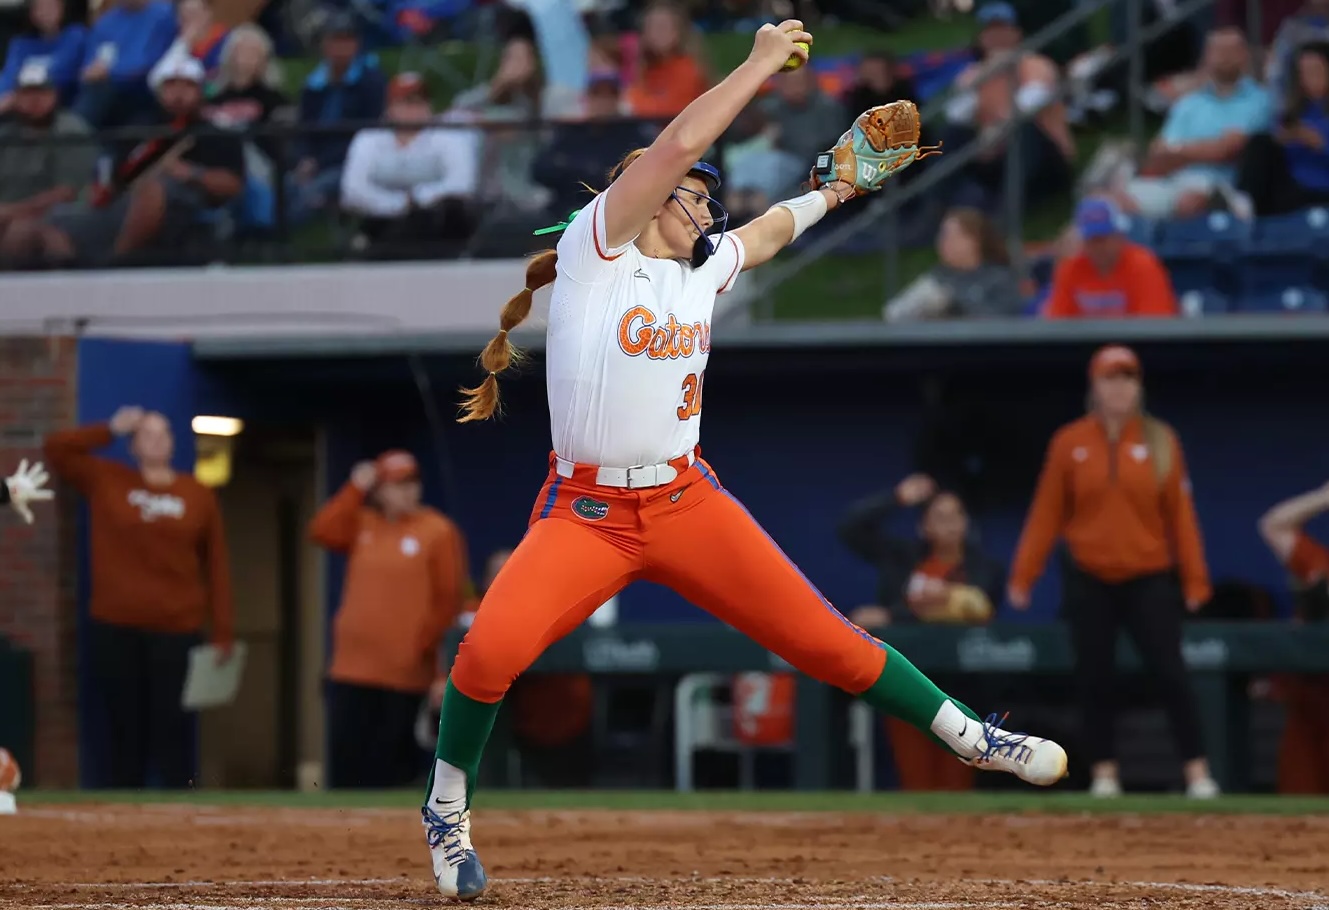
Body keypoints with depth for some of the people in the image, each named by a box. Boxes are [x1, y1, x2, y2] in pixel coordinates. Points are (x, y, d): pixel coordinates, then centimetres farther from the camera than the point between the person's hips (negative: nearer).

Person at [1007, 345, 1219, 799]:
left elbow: (1180, 513, 0)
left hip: (1149, 579, -1)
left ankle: (1197, 772, -4)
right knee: (1094, 677, 4)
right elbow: (1046, 513, 2)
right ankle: (1104, 773, 14)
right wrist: (1023, 577, -2)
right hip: (1089, 582, 1)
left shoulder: (1160, 440, 0)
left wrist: (1195, 581, -2)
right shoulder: (1069, 442, 1)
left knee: (1171, 673, -7)